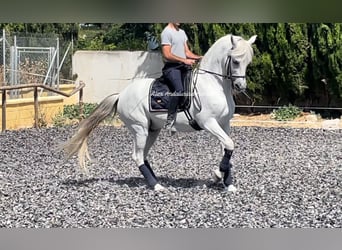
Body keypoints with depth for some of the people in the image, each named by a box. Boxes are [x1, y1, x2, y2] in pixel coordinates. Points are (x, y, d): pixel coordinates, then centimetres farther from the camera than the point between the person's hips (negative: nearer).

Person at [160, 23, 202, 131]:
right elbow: (167, 55, -15)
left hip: (183, 67, 9)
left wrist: (199, 57, 5)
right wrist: (184, 60, -19)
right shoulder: (167, 32, -7)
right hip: (171, 67, -9)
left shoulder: (182, 32, 20)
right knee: (179, 90, -29)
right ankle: (170, 119, -22)